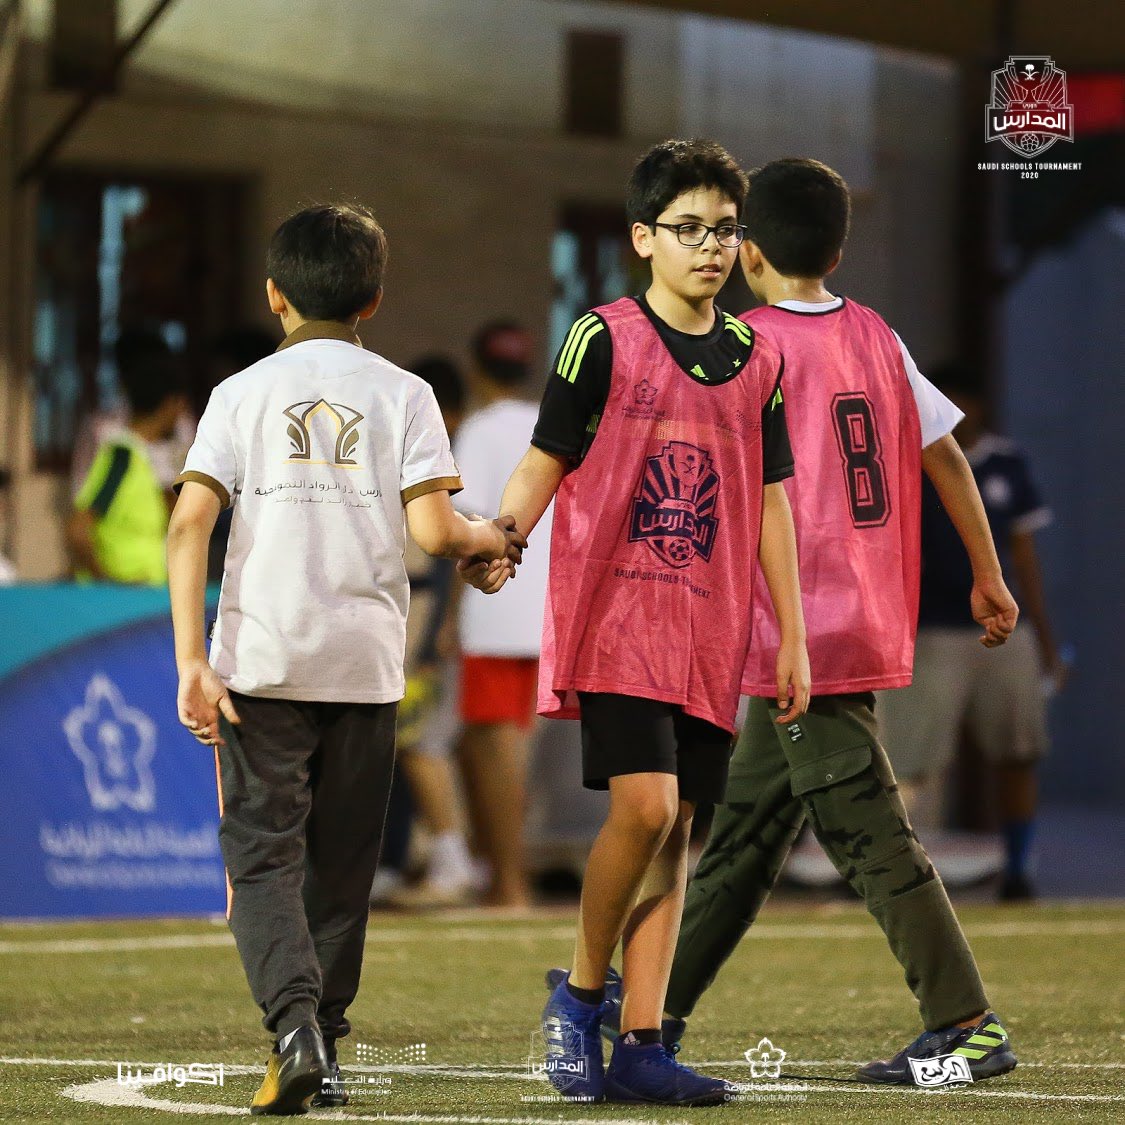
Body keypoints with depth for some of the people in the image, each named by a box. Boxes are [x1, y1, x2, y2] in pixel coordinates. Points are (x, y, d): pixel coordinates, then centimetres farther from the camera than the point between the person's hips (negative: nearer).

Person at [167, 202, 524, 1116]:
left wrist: (191, 660, -9)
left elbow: (190, 521, -7)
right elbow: (432, 528, -7)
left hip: (262, 661, -1)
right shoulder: (402, 393, 4)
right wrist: (494, 540, 15)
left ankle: (294, 1021, -22)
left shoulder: (244, 392, 4)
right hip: (365, 661, 1)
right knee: (341, 865, 13)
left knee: (262, 856, 0)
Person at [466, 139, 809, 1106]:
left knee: (675, 828, 3)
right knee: (644, 805, -17)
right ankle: (582, 992, 4)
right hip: (614, 617, -5)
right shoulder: (604, 339, -3)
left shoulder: (756, 360, 11)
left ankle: (640, 1045, 5)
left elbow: (769, 501, 15)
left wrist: (793, 638, 13)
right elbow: (546, 460, -1)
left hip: (710, 631, 5)